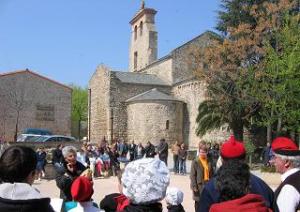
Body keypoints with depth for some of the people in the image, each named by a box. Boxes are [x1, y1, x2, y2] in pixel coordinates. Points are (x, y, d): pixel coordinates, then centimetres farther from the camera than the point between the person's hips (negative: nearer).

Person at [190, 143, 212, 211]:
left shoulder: (208, 161, 5)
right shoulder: (195, 162, -9)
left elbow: (211, 173, 11)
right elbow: (192, 175, -12)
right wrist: (194, 186, -16)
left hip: (207, 184, 4)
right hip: (199, 185, -4)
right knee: (198, 202, 6)